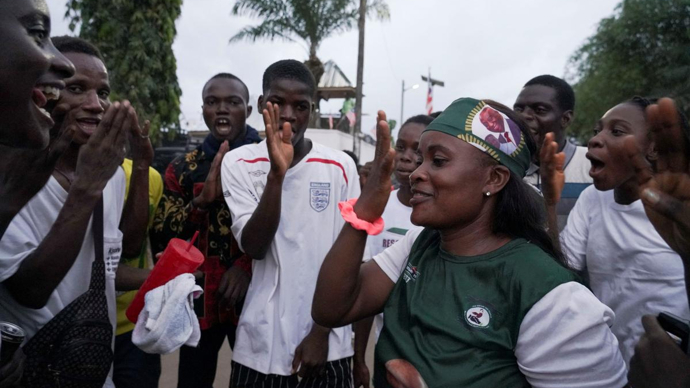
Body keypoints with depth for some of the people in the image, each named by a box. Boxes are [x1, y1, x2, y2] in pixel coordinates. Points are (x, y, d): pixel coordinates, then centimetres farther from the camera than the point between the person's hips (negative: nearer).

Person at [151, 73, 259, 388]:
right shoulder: (183, 168, 2)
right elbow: (159, 241, -3)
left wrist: (248, 265, -19)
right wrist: (202, 200, -18)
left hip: (253, 297, -2)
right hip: (198, 297, 2)